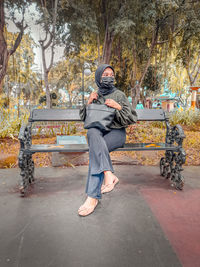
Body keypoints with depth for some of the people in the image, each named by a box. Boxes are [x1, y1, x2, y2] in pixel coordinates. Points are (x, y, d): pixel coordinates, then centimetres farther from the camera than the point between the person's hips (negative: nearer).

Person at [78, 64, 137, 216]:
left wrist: (118, 107, -13)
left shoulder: (119, 95, 8)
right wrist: (88, 103, 0)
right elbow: (83, 118, 15)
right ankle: (109, 175, -46)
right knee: (93, 132, -37)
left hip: (116, 133, -2)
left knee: (95, 150, -34)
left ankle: (93, 196, -35)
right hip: (98, 132, 3)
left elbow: (133, 118, 1)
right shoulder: (95, 95, 18)